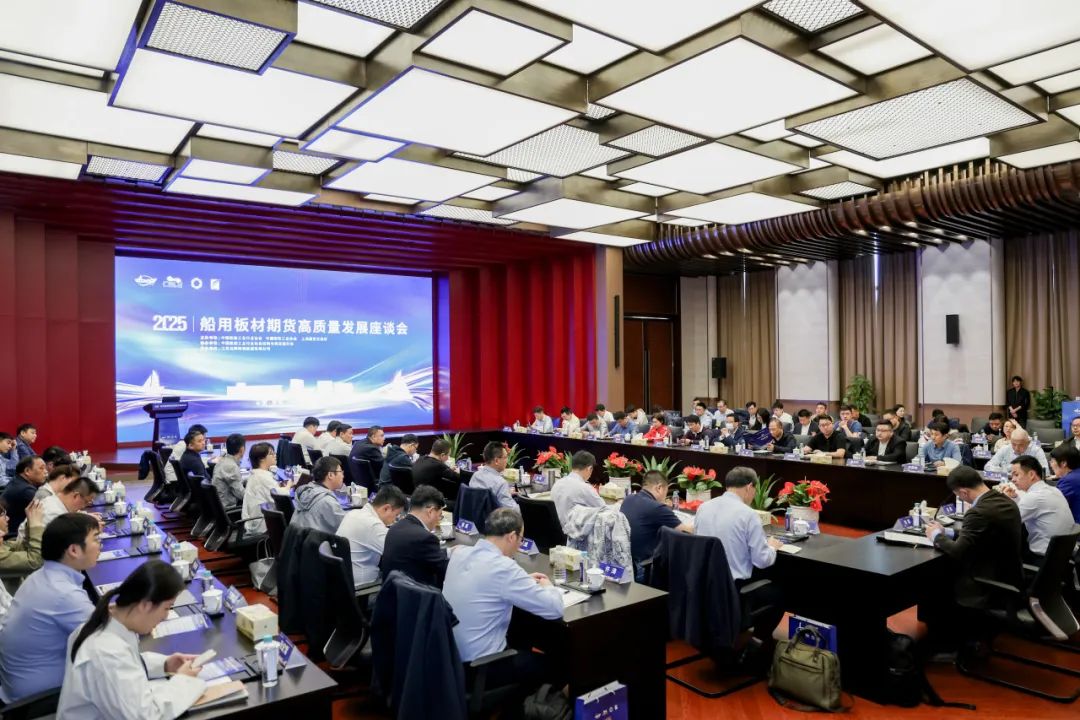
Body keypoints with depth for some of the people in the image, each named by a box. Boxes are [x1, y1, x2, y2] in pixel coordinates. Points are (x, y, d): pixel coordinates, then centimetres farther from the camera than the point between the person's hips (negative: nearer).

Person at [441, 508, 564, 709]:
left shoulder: (459, 553, -1)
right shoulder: (503, 567, -24)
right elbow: (555, 609, -18)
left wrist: (523, 580, 15)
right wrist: (547, 586, 3)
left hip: (448, 655, 8)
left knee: (523, 645, 28)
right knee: (547, 664, 17)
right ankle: (509, 708, 31)